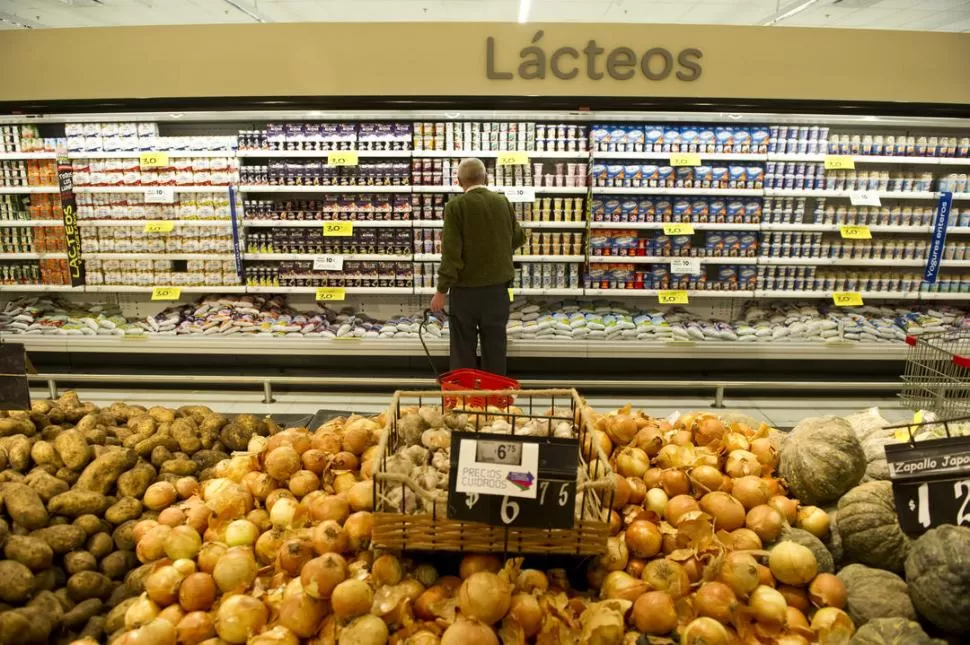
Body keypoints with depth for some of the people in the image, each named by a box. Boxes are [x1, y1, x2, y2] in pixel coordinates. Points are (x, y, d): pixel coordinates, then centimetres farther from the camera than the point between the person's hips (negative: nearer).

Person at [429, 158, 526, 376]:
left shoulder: (456, 206, -11)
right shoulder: (503, 202, 1)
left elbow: (451, 252, -15)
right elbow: (518, 238, 14)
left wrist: (441, 290, -9)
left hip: (466, 289, -3)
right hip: (498, 287, 4)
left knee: (463, 352, 8)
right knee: (495, 349, 13)